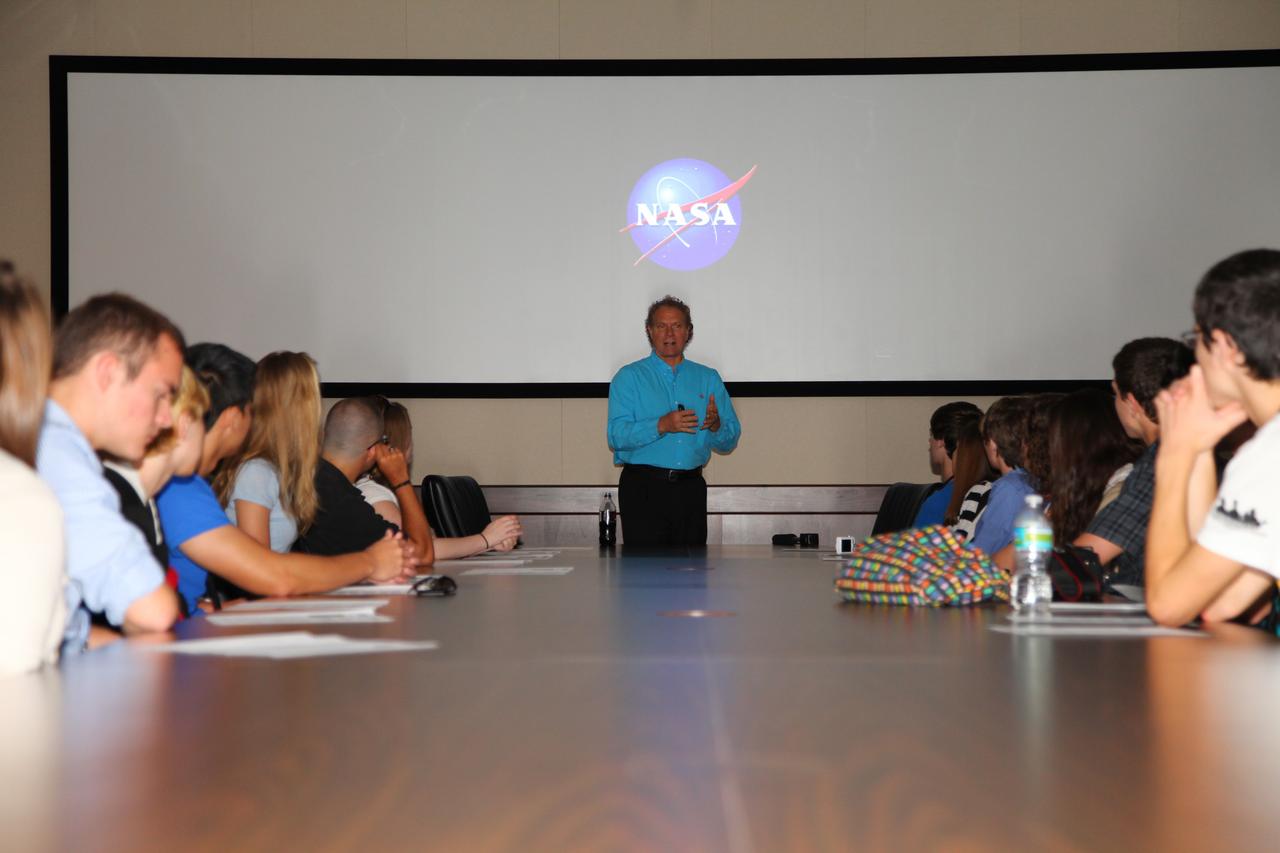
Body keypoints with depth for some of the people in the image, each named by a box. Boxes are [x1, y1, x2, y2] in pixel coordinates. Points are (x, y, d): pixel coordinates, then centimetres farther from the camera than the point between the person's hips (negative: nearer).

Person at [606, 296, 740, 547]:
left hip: (691, 489, 3)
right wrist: (662, 425, -22)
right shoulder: (629, 377, 4)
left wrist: (716, 425, -12)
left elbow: (729, 441, 10)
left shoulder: (708, 378, 14)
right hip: (644, 488, -3)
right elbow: (617, 435, -9)